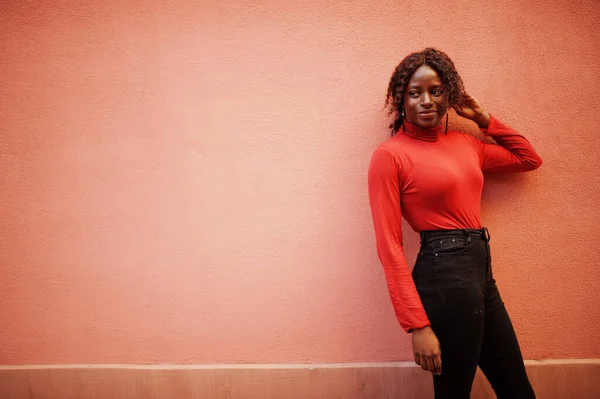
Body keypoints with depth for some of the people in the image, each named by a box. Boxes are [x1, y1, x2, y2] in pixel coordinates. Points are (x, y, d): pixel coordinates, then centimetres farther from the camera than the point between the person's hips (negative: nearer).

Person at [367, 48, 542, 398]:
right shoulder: (390, 155, -6)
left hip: (482, 273, 7)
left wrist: (483, 118, 17)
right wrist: (418, 325, -17)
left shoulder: (465, 143, 13)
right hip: (445, 276, -7)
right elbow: (389, 247, -11)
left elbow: (530, 159, 28)